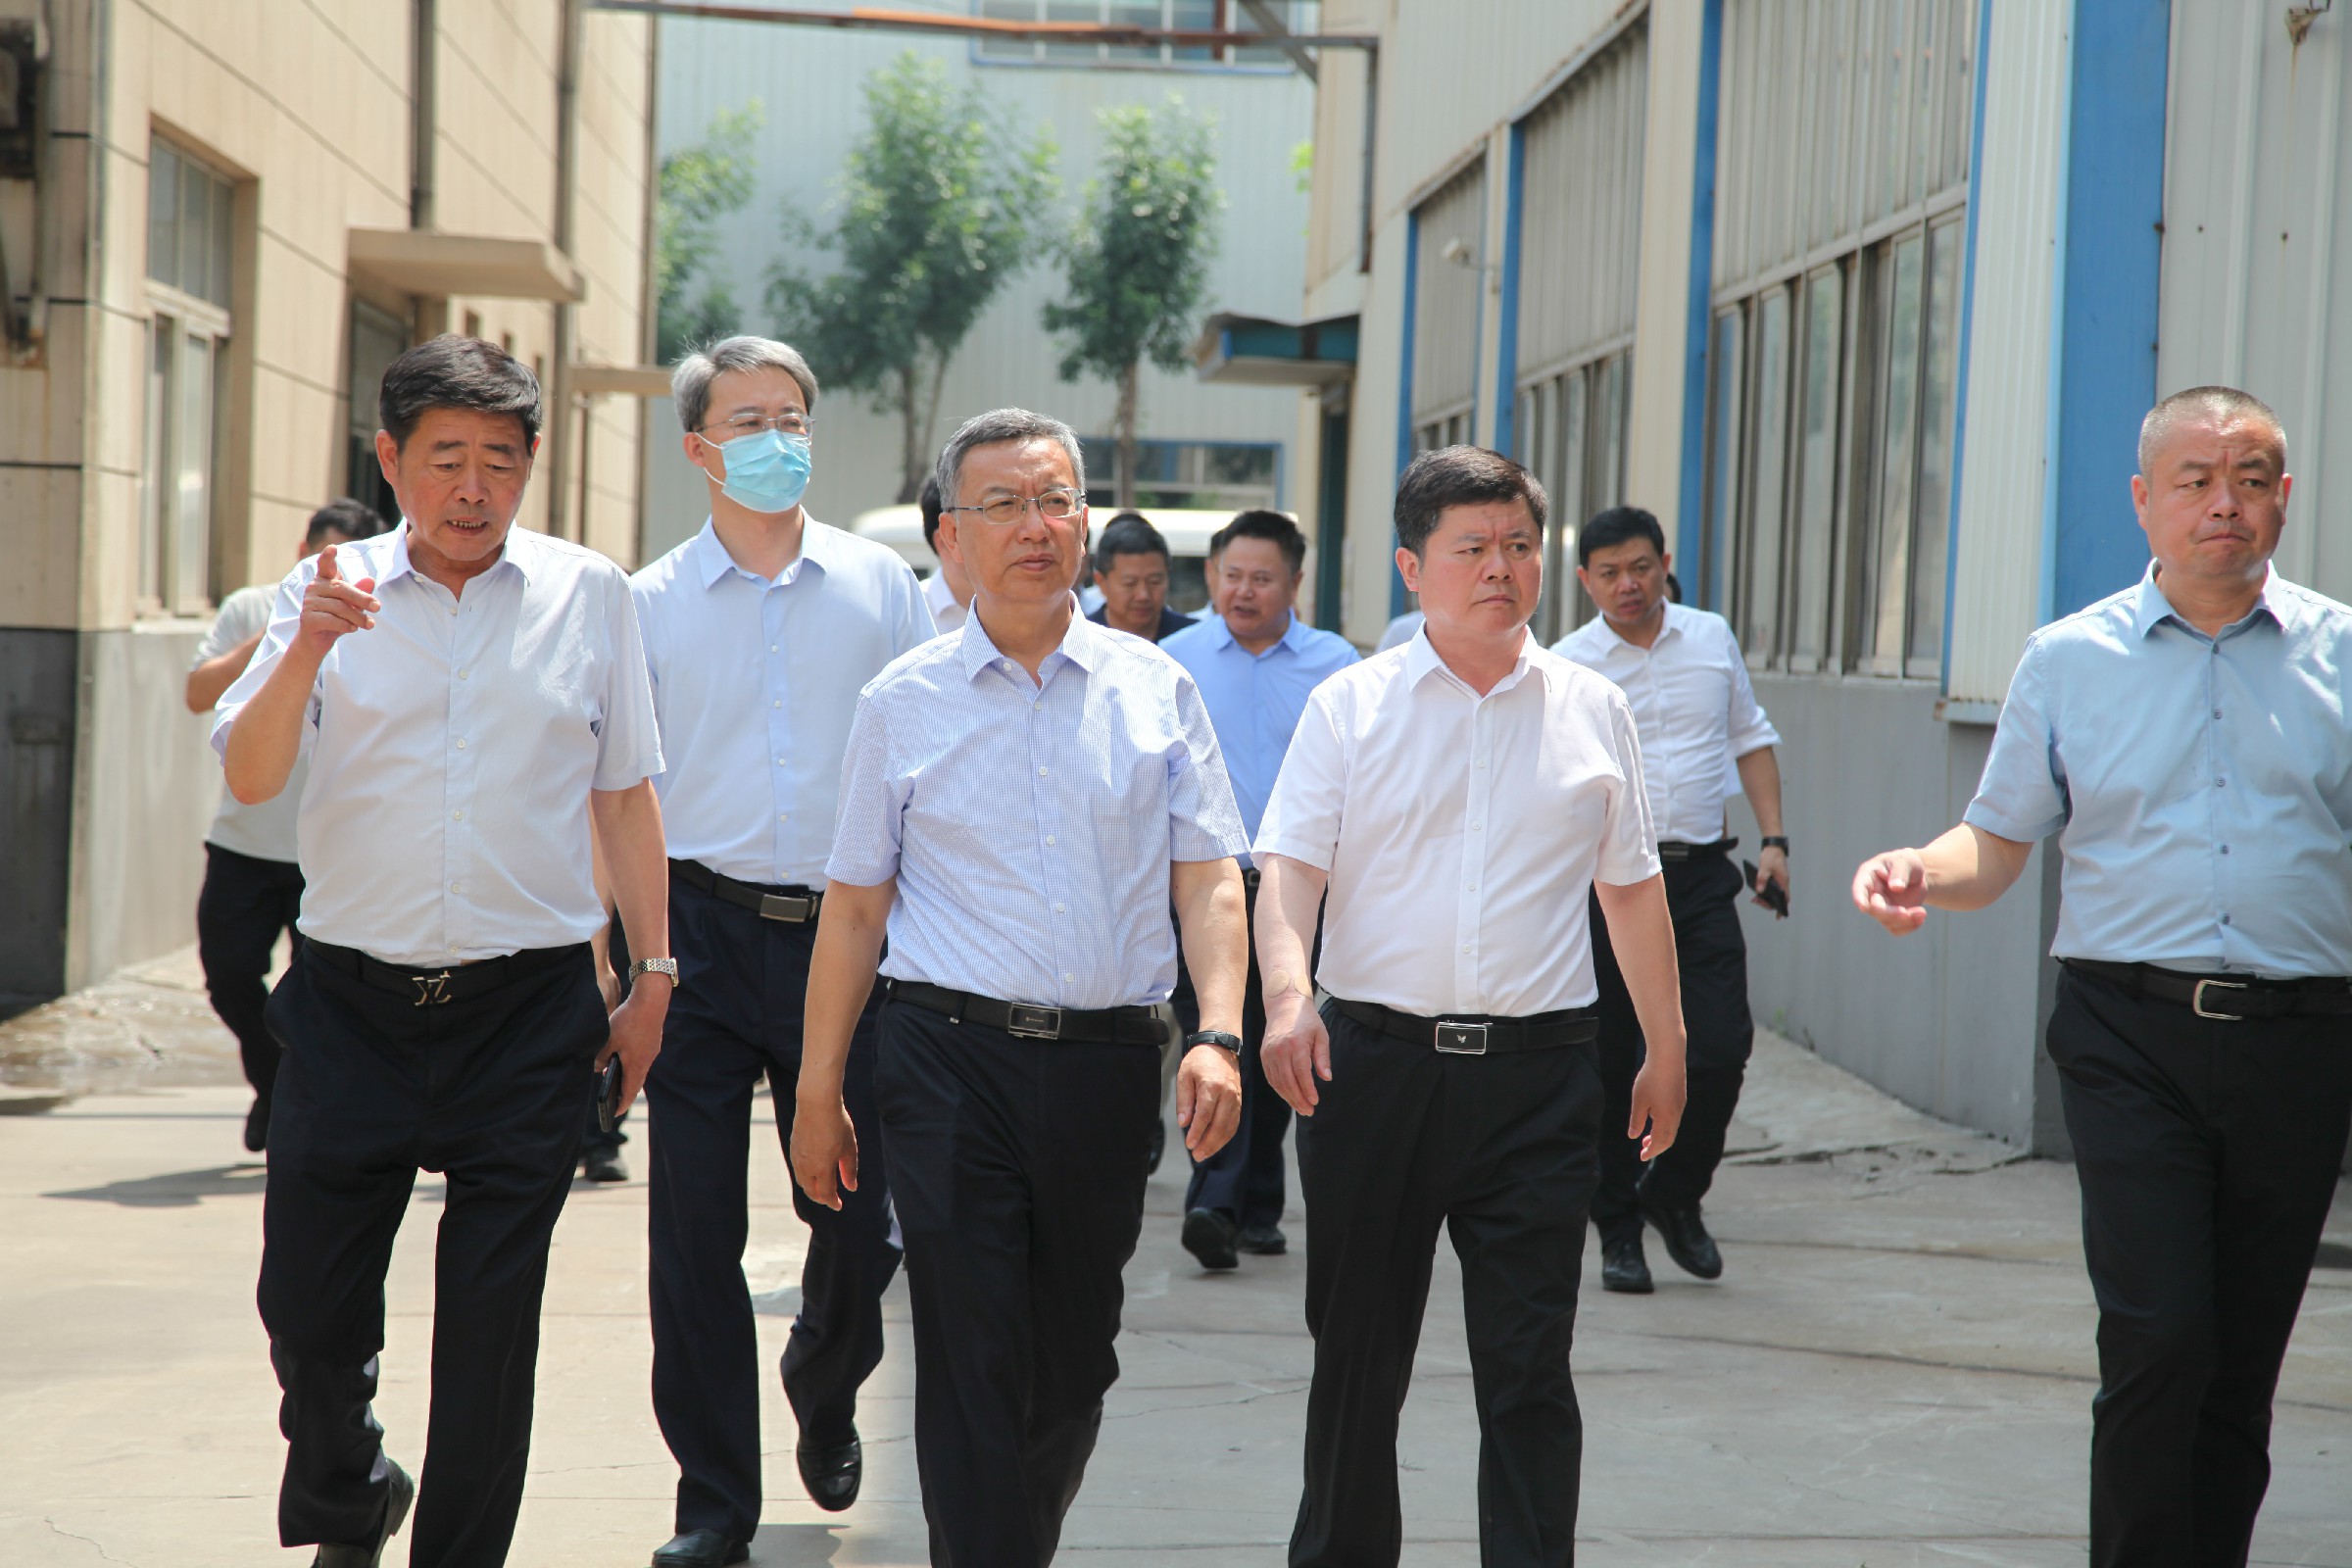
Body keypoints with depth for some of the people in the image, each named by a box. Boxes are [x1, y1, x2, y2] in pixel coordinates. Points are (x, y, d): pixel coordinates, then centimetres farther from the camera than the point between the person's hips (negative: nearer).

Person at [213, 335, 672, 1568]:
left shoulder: (589, 594, 5)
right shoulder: (328, 591, 3)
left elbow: (624, 793, 10)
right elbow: (250, 776, -7)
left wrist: (654, 970, 7)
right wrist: (308, 650, -23)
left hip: (530, 1008, 0)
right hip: (353, 1003, 1)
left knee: (490, 1326, 4)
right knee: (307, 1304, 6)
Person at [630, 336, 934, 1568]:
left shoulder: (881, 587, 7)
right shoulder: (649, 603, 4)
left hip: (849, 927, 1)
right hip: (706, 929, -1)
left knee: (860, 1218, 4)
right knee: (695, 1226, 0)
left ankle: (824, 1389, 37)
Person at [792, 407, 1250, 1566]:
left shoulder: (1155, 689, 7)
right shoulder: (903, 704, 4)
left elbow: (1208, 880, 3)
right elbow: (854, 906, 6)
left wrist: (1218, 1034, -12)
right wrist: (818, 1095, 4)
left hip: (1109, 1064, 2)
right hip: (951, 1058, -2)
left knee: (1074, 1369, 12)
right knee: (974, 1368, -5)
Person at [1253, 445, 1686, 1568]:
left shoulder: (1591, 710, 9)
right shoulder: (1350, 706, 3)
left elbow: (1632, 888, 16)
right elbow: (1288, 872, -5)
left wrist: (1666, 1046, 16)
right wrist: (1288, 995, -23)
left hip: (1537, 1074, 0)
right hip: (1374, 1062, 0)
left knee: (1529, 1367, -2)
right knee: (1358, 1351, 11)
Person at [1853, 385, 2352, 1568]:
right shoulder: (2069, 659, 7)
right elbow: (1995, 849, 9)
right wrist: (1918, 873, -12)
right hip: (2132, 1036, -1)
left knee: (2243, 1364, 8)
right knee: (2159, 1339, -13)